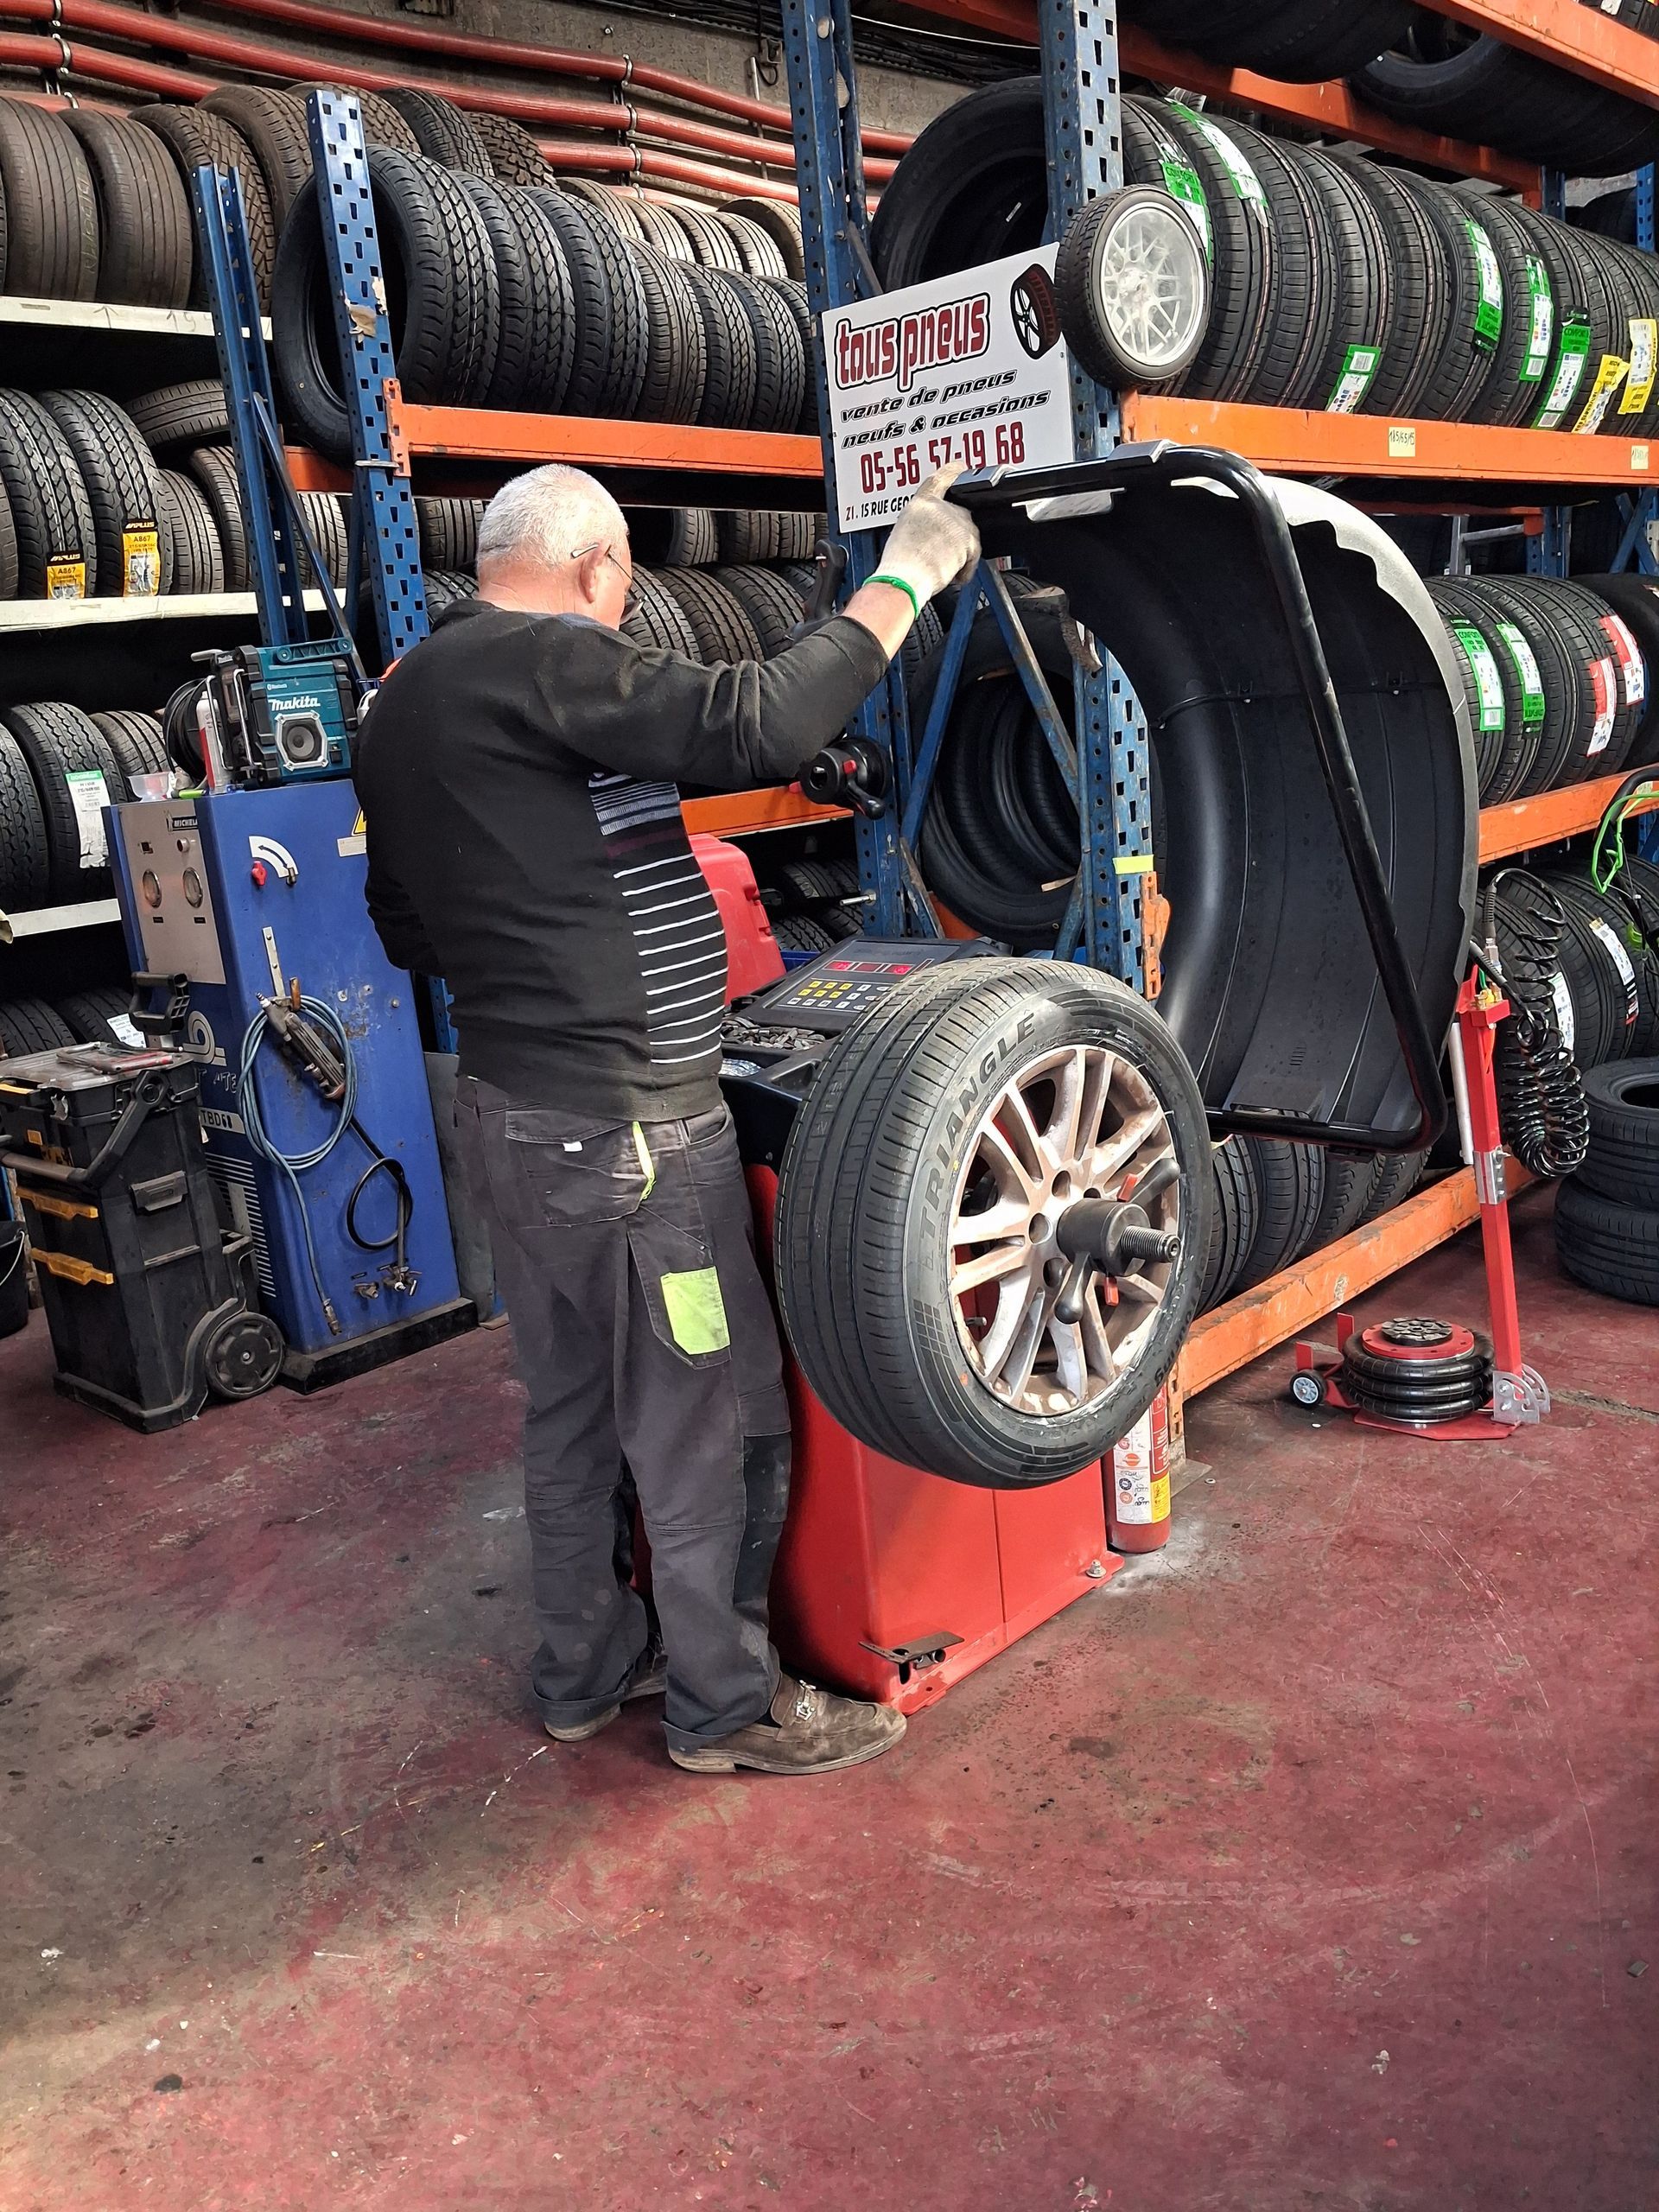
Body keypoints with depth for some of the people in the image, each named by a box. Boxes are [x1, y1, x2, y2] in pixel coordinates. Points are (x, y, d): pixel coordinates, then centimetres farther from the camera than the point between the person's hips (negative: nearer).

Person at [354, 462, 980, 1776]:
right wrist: (901, 584, -16)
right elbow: (754, 726, -26)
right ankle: (725, 1704, 21)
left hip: (511, 1113, 10)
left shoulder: (405, 701, 14)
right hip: (628, 1131, -10)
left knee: (571, 1410, 20)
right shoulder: (542, 662, -16)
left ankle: (587, 1672, 35)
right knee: (710, 1421, 5)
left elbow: (406, 927, 22)